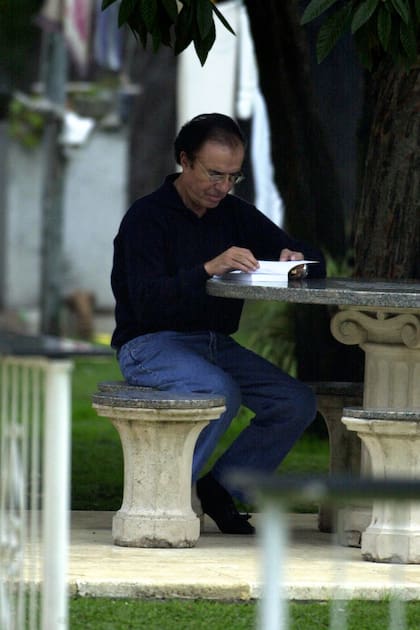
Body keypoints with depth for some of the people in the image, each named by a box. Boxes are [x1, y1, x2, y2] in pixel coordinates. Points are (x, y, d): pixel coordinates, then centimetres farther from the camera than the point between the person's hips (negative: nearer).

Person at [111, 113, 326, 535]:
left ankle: (221, 486, 1)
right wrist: (207, 269, -34)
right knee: (221, 392, -35)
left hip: (216, 343, 7)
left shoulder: (236, 214, 11)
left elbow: (315, 262, 13)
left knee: (298, 403, -13)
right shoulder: (146, 217, -9)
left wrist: (296, 260, -12)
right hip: (149, 344, -7)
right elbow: (146, 302, -22)